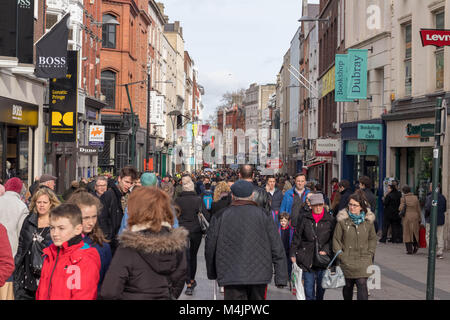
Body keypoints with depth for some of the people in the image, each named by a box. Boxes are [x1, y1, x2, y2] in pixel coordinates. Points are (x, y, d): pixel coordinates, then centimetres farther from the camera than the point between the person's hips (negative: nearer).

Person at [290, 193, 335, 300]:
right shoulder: (305, 220, 3)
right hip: (307, 259, 0)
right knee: (309, 287, -1)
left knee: (321, 286, 10)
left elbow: (333, 239, 4)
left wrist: (326, 250, -11)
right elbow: (297, 237, 8)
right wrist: (293, 253, 5)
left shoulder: (330, 220, 0)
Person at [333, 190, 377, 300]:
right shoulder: (342, 220, -4)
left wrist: (370, 253, 5)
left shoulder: (368, 220, 2)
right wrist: (340, 255, -6)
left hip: (363, 260, 0)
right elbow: (336, 239, 1)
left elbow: (372, 238, 14)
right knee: (348, 286, 12)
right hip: (347, 260, 0)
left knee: (362, 284, -11)